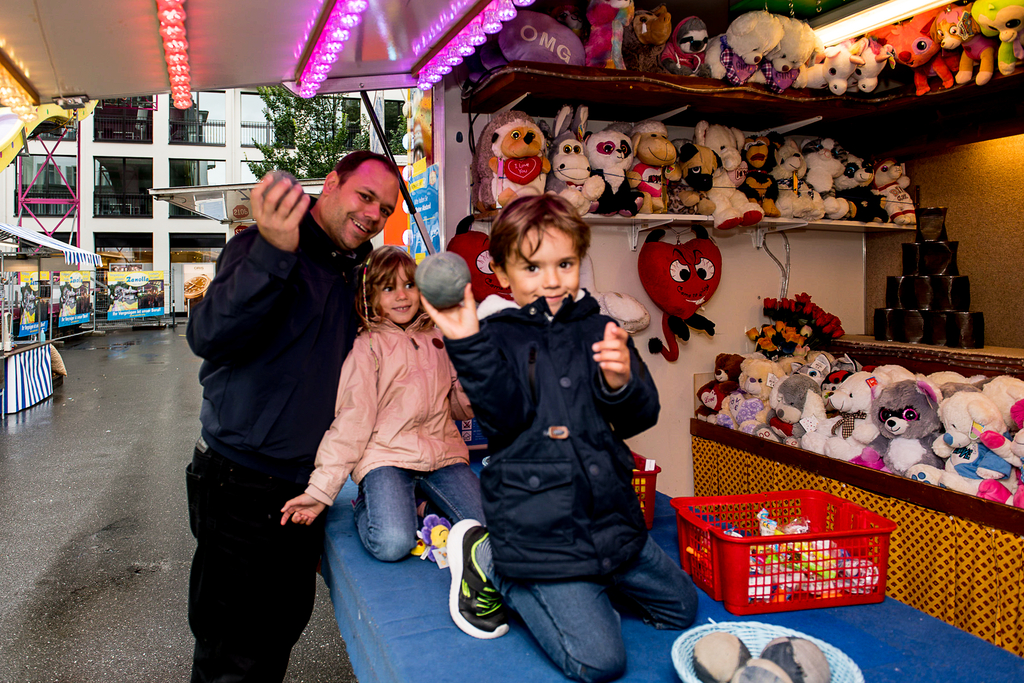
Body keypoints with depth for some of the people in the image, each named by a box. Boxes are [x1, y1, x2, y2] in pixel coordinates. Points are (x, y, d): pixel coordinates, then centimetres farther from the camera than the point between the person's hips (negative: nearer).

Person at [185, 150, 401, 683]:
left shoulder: (349, 271, 12)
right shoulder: (261, 247, -14)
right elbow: (208, 337, -31)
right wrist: (273, 252, -43)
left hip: (304, 484, 8)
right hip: (242, 484, -8)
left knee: (284, 625, 22)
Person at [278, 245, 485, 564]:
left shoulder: (437, 338, 16)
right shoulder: (368, 346, 3)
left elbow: (464, 408, 19)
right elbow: (351, 418, -2)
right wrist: (320, 489, -9)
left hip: (443, 454, 4)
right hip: (386, 457, -3)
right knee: (392, 544, -28)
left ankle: (424, 503, 8)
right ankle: (367, 506, 6)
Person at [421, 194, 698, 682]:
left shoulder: (598, 330, 3)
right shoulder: (498, 337, -6)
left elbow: (639, 418, -1)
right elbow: (503, 417, -21)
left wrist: (622, 381, -24)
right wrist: (468, 344, -34)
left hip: (612, 518, 6)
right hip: (541, 529, -6)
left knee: (681, 608, 20)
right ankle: (489, 563, 6)